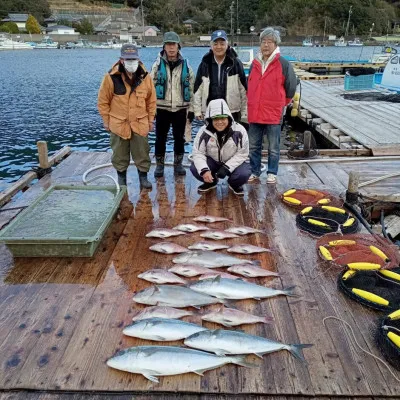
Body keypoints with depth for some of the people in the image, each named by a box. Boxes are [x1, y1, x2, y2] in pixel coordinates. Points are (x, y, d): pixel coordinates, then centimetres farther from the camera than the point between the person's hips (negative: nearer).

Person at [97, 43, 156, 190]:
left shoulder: (145, 77, -4)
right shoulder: (111, 77, -12)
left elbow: (151, 101, 7)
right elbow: (103, 101, -3)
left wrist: (151, 119, 8)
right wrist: (106, 120, 0)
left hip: (140, 123, 1)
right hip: (118, 123, -1)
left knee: (142, 153, 8)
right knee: (120, 154, 11)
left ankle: (143, 177, 24)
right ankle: (121, 178, 28)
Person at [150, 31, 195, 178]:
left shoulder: (186, 66, 4)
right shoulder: (158, 65, 1)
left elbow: (191, 89, 7)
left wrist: (191, 109, 4)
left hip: (180, 109, 1)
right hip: (162, 109, -1)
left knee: (179, 138, 8)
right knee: (160, 138, 4)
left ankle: (178, 164, 22)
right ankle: (159, 165, 18)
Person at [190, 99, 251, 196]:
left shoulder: (239, 131, -22)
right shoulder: (204, 132, -19)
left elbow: (242, 154, -16)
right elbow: (198, 153, -16)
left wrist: (227, 167, -29)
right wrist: (204, 170, -34)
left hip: (233, 162, -1)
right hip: (212, 161, 2)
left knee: (244, 174, -32)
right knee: (194, 168, -24)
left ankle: (234, 184, 9)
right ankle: (211, 182, 11)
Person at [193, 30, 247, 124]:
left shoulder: (236, 63, 1)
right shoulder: (205, 64, 7)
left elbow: (243, 90, 2)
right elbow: (198, 89, 8)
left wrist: (244, 113, 0)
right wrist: (197, 110, 4)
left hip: (232, 112, -2)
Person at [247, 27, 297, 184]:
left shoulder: (283, 64, -5)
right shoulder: (255, 63, 10)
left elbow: (291, 88, 1)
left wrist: (281, 104, 8)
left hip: (274, 114, -4)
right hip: (255, 113, 5)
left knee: (273, 147, 6)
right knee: (254, 146, 11)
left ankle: (272, 173, 18)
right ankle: (255, 172, 24)